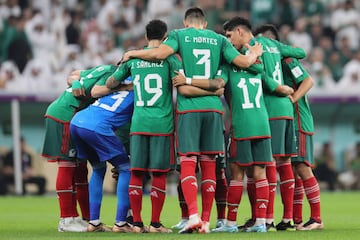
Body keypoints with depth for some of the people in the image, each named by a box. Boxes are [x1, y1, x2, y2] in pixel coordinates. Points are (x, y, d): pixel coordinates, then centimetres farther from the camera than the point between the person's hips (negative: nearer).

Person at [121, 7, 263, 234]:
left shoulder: (179, 35, 6)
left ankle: (193, 215, -18)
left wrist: (132, 53, 4)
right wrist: (255, 53, 29)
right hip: (213, 106, 2)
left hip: (188, 107, -2)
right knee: (209, 165, 7)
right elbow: (244, 62, 7)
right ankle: (206, 221, 6)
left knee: (188, 164, -2)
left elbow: (160, 53, -11)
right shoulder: (219, 39, 13)